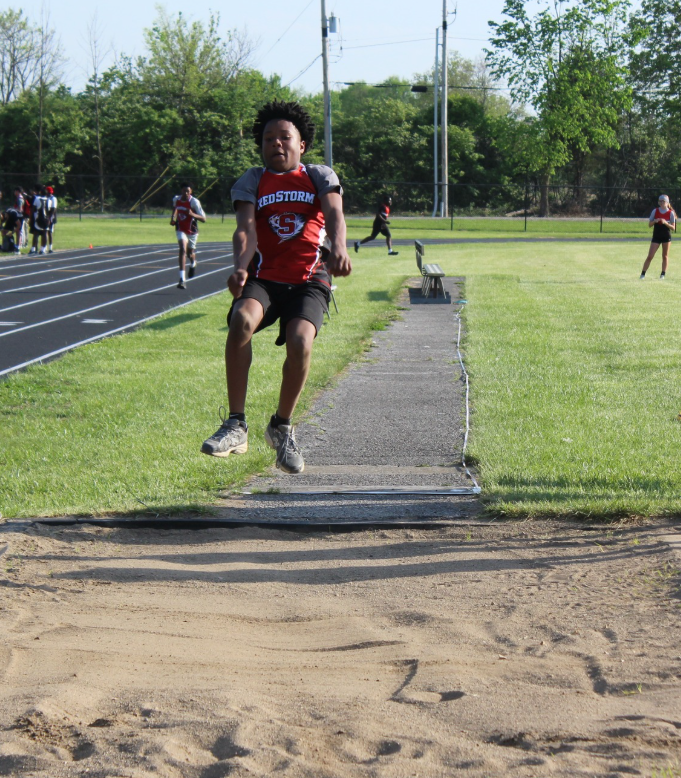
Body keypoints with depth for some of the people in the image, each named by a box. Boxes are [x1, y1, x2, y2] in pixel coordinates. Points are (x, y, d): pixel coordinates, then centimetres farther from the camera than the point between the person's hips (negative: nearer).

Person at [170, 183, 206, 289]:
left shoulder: (194, 202, -20)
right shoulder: (176, 199, -7)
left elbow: (203, 219, -21)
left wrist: (192, 214, -37)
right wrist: (173, 218, 6)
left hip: (192, 231, -1)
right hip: (180, 230, 1)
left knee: (190, 253, 16)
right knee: (183, 249, -21)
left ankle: (193, 264, 59)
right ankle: (182, 280, -28)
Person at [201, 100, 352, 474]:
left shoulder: (320, 176, 11)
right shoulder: (252, 182, 12)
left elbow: (334, 213, -9)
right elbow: (245, 229, -5)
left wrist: (339, 248, -33)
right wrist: (240, 268, -28)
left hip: (309, 281, -1)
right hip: (263, 278, 1)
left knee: (300, 341, -28)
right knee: (242, 320, -33)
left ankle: (281, 427, -1)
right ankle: (235, 426, -26)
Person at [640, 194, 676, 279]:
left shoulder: (671, 213, -4)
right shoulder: (655, 211, 0)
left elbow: (673, 228, -4)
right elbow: (649, 224, 3)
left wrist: (666, 223, -21)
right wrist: (655, 221, -18)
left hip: (666, 237, 0)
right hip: (656, 237, 0)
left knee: (665, 256, 5)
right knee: (650, 256, -5)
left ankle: (663, 274, 13)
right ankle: (643, 274, -2)